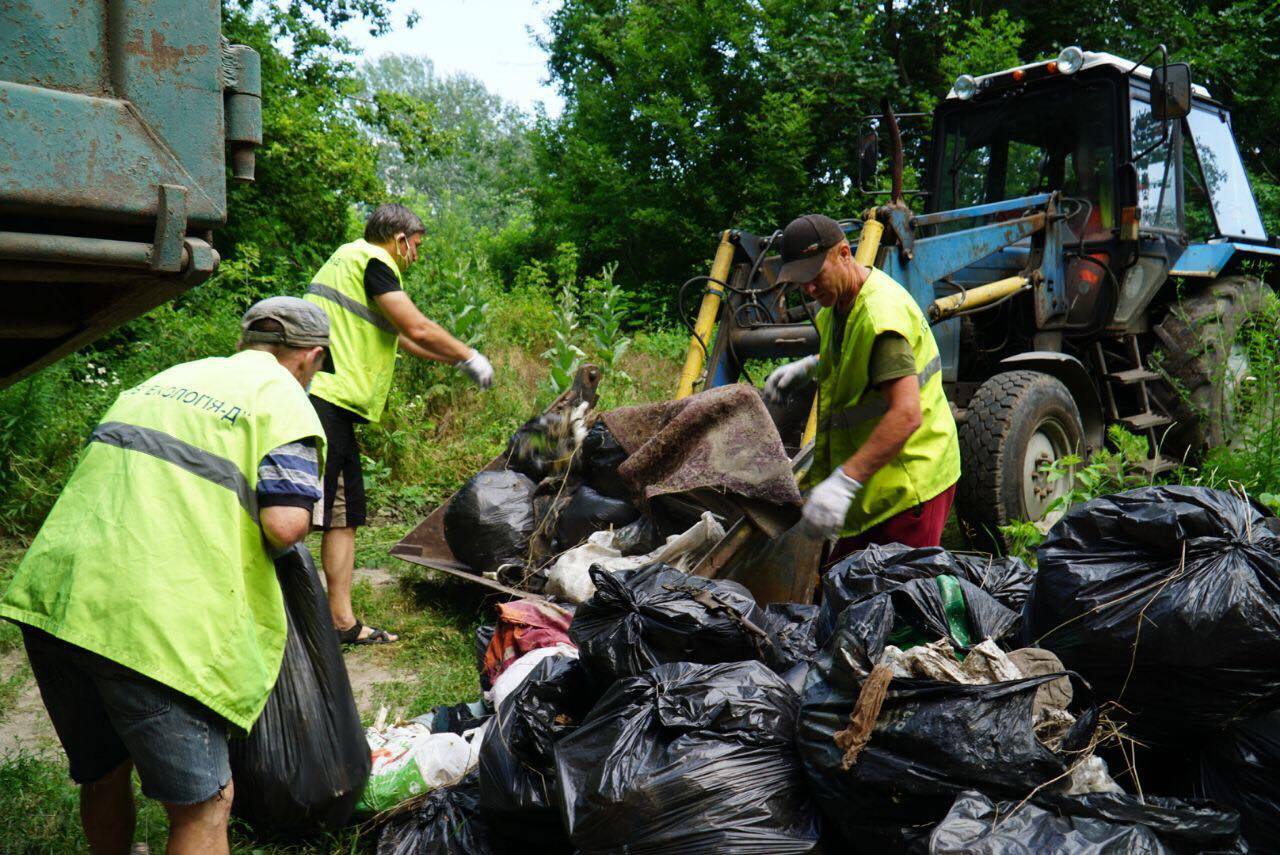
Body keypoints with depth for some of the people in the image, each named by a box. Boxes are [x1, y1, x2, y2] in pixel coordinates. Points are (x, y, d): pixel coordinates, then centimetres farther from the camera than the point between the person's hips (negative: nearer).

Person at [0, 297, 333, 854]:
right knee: (203, 804, 5)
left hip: (51, 594, 8)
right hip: (150, 621, -7)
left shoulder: (166, 377, 23)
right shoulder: (283, 397, 1)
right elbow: (283, 525, -11)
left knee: (102, 775, 26)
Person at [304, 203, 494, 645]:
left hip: (333, 407, 10)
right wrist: (470, 357, 5)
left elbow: (399, 336, 32)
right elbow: (418, 329, -9)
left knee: (345, 515, 11)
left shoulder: (353, 258, 27)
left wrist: (456, 360, 34)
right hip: (322, 401, -10)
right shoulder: (371, 259, -4)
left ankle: (342, 620, 16)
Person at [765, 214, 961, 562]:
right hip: (876, 481, 10)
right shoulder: (841, 301, 9)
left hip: (911, 483, -10)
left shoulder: (881, 314, -24)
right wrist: (809, 366, 13)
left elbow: (907, 415, -33)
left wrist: (844, 481, -38)